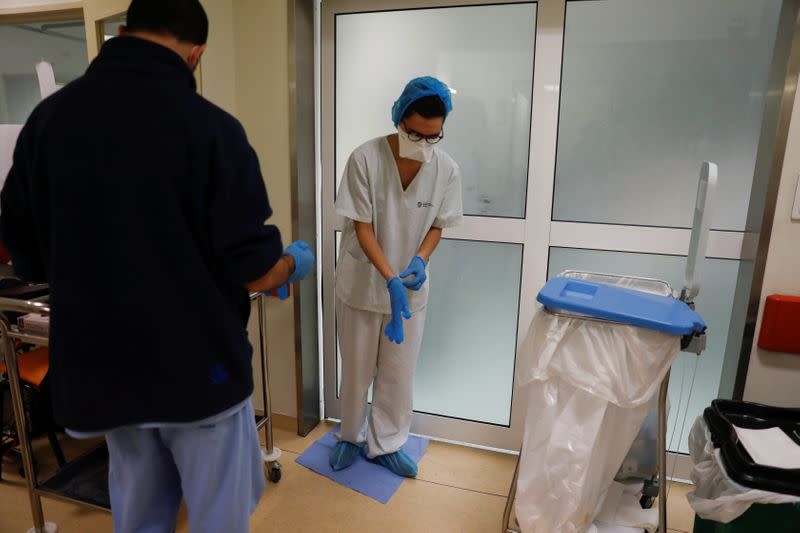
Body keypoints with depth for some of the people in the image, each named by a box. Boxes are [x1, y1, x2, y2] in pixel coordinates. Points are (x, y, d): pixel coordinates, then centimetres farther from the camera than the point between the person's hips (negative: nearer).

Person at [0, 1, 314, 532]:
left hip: (100, 367, 5)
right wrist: (294, 264, 5)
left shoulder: (46, 117, -2)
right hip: (199, 365, -5)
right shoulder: (209, 125, -17)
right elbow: (251, 269, -17)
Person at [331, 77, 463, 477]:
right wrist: (391, 280, -28)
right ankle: (351, 436, 41)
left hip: (411, 290, 2)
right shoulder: (365, 159, -19)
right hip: (361, 285, -2)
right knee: (356, 369, 15)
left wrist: (420, 260, -19)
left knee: (399, 374, 13)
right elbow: (362, 228, -17)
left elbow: (436, 226, 1)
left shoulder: (446, 169, -10)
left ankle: (385, 444, 36)